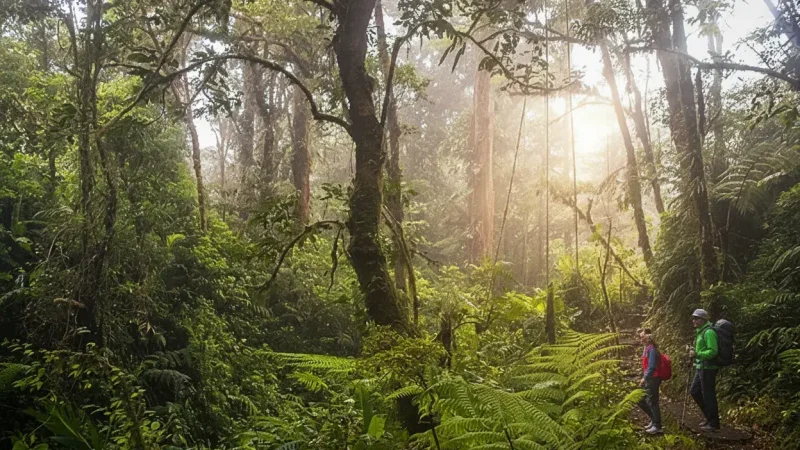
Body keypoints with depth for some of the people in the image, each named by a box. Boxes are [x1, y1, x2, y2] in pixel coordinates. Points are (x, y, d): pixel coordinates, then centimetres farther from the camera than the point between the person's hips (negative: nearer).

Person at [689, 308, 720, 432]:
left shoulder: (708, 332, -17)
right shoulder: (700, 331, 14)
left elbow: (713, 351, -23)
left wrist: (697, 354, -26)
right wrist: (694, 354, 9)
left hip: (707, 369, -10)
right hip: (701, 368, 10)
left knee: (708, 395, -3)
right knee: (694, 391, 15)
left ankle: (713, 423, 8)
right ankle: (709, 417, 26)